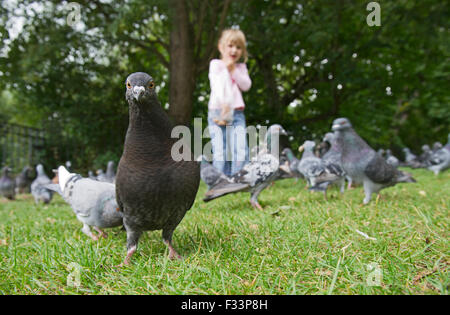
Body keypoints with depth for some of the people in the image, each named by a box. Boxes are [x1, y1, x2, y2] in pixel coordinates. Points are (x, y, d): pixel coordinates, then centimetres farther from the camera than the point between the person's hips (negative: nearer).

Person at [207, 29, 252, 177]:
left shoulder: (241, 67, 20)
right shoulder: (216, 64, 8)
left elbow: (246, 85, 4)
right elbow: (216, 85, -10)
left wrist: (233, 70, -2)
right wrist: (223, 103, -27)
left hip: (237, 113, 3)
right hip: (217, 112, -3)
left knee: (241, 152, -10)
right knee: (220, 153, -9)